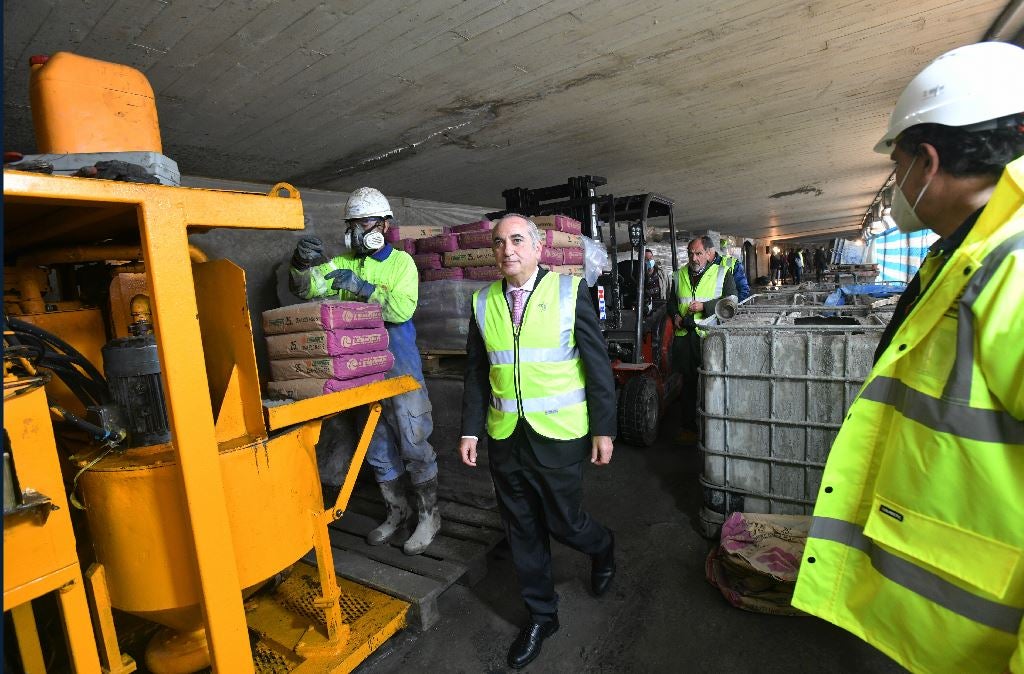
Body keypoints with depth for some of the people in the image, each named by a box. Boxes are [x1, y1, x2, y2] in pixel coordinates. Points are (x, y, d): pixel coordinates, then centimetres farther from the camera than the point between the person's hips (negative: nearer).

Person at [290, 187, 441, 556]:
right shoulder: (342, 264, 10)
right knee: (377, 447, 15)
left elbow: (403, 308, -19)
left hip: (401, 368, -5)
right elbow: (306, 288, -2)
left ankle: (428, 514, 20)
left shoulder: (401, 262, -3)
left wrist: (363, 287, -27)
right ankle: (397, 512, 33)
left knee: (413, 443, 1)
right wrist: (302, 263, -20)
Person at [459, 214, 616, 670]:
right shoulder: (483, 302, 3)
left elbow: (598, 364, -5)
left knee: (564, 523, 10)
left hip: (557, 437, -3)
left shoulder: (570, 291, -7)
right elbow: (477, 372, 8)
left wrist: (604, 430, -7)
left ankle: (602, 549, 46)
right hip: (504, 439, 4)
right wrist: (470, 430, 5)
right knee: (522, 531, 14)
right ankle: (540, 615, 37)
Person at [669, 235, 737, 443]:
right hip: (684, 335, 4)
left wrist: (704, 306, -14)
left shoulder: (722, 274, 5)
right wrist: (675, 315, 7)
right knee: (687, 382, 8)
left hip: (710, 335, -4)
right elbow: (672, 300, 26)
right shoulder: (680, 275, 17)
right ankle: (688, 426, 17)